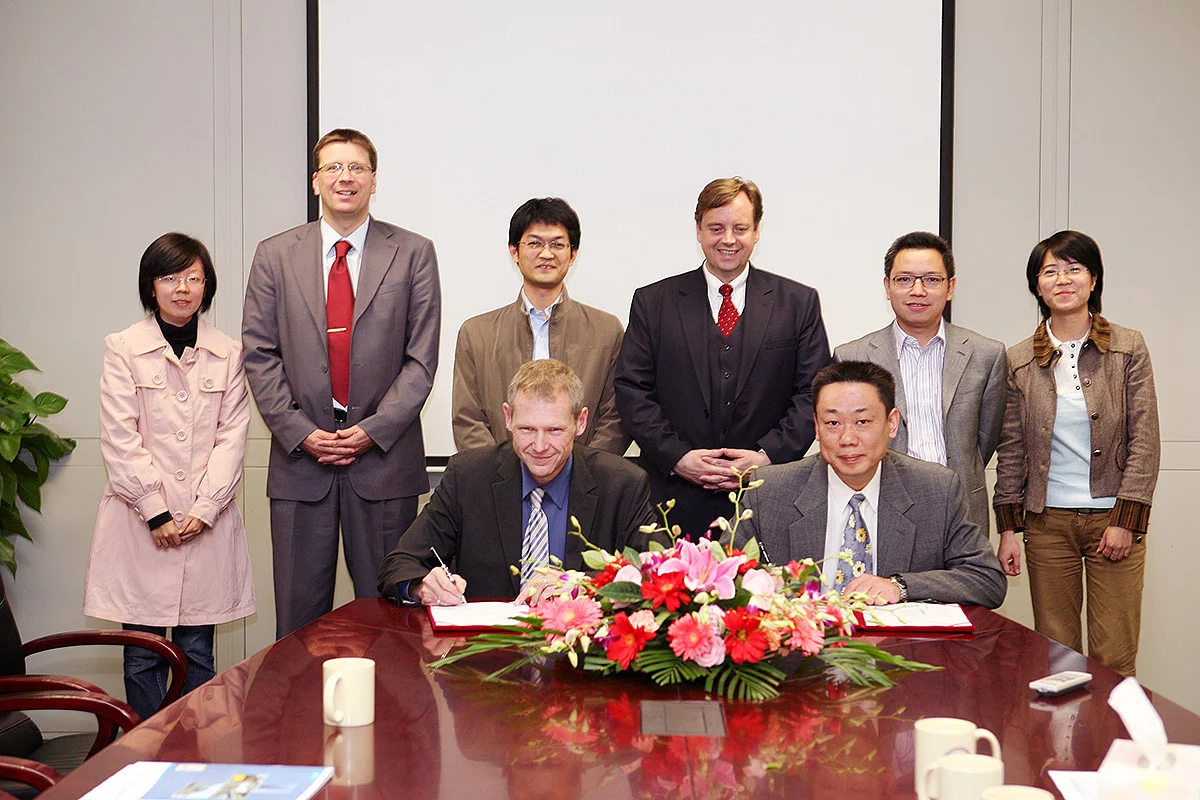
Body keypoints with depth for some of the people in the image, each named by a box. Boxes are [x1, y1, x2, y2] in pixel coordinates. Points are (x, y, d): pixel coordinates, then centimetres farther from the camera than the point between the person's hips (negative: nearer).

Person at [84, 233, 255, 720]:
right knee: (143, 654, 2)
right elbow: (120, 439, -3)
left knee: (197, 652, 5)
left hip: (206, 521, 1)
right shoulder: (123, 349, 2)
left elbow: (232, 437, 4)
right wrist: (156, 513, -9)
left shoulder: (229, 354, 8)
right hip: (140, 521, -1)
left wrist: (204, 509, -7)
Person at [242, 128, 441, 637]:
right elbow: (259, 354, 4)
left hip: (384, 459, -1)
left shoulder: (413, 254, 4)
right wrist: (300, 432, -7)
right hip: (300, 459, 1)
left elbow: (421, 359, 0)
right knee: (299, 615, 5)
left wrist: (374, 430, -10)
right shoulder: (275, 256, 8)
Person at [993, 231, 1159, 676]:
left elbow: (1145, 440, -1)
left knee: (1116, 659, -1)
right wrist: (1008, 529, 3)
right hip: (1047, 522, 1)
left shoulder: (1129, 349, 1)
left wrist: (1125, 521, -8)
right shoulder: (1019, 362, 5)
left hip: (1114, 520, -1)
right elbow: (1011, 450, 7)